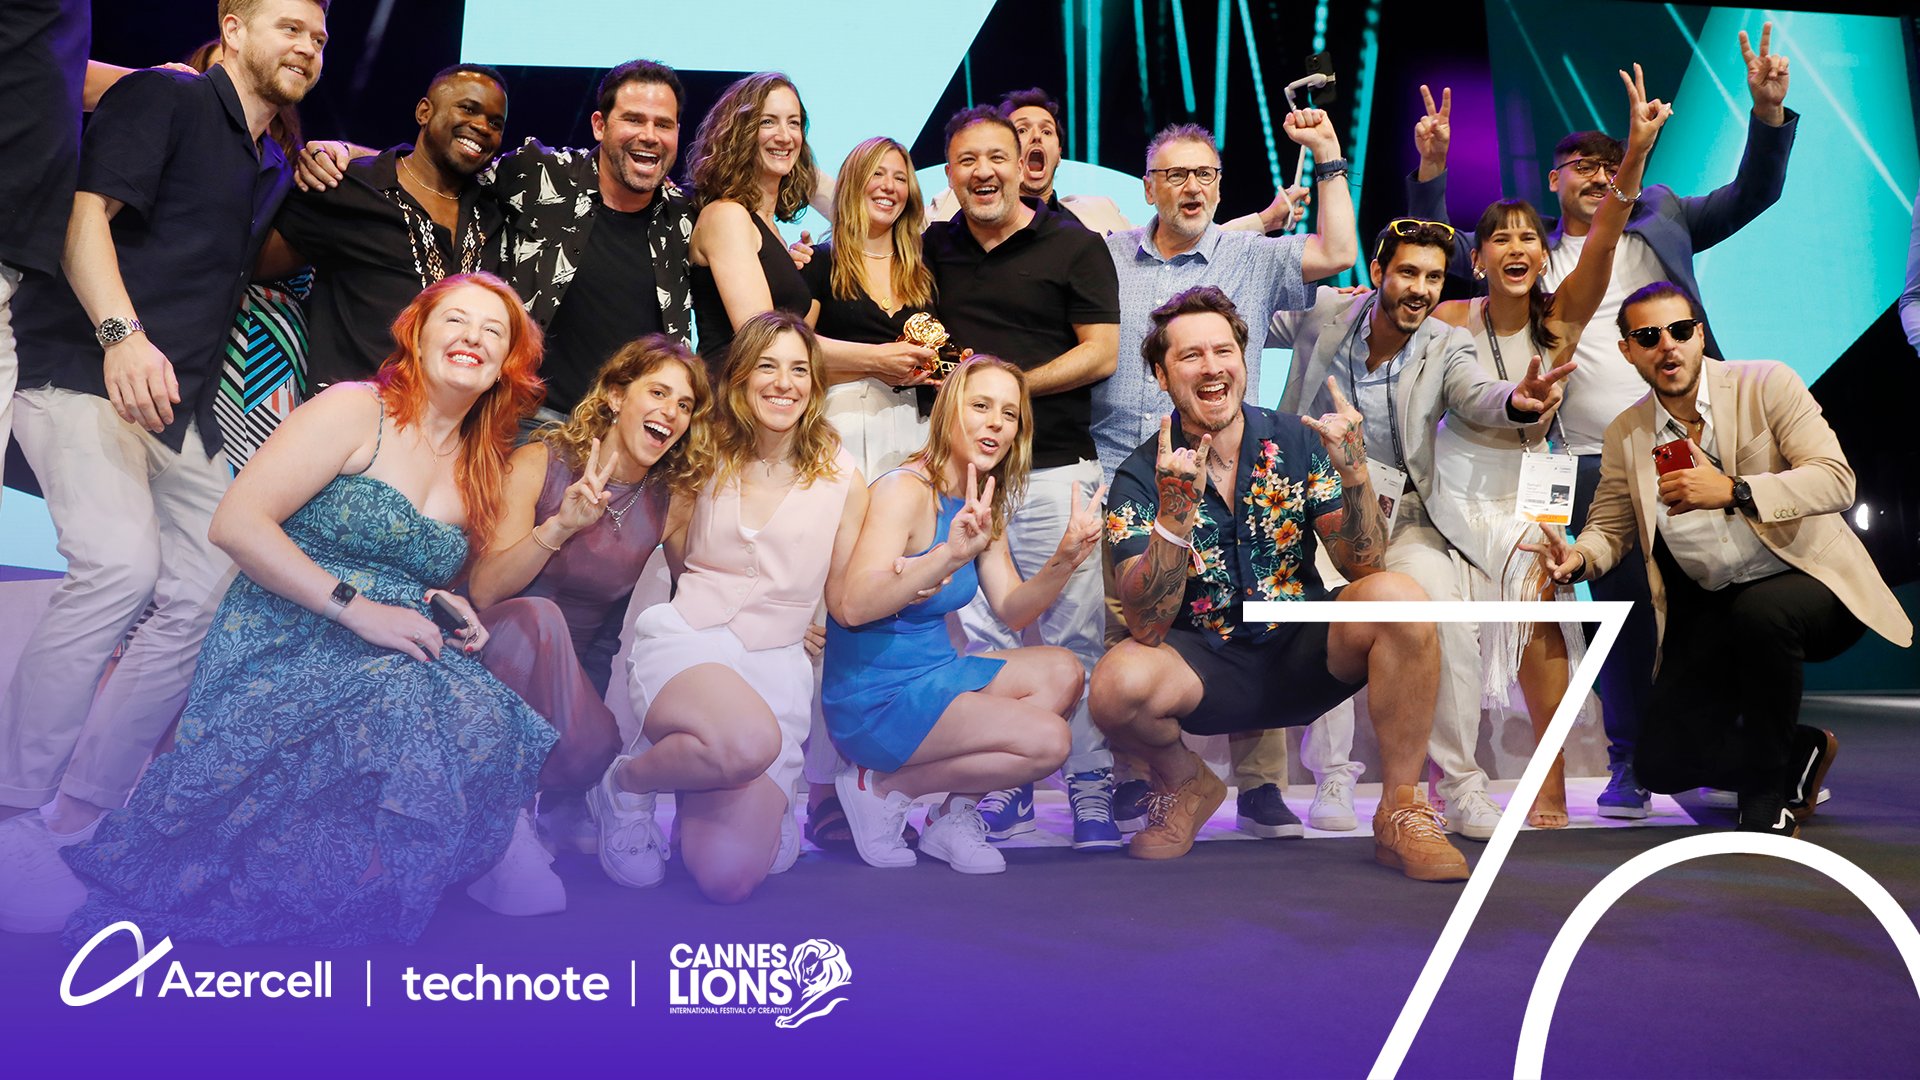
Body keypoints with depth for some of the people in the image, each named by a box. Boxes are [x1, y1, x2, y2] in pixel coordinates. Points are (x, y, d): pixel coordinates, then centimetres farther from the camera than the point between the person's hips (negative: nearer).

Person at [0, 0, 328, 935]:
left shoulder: (274, 166, 22)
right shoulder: (167, 99, -1)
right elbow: (88, 211, -14)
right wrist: (121, 334, -29)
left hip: (179, 402, 9)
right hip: (84, 368, -8)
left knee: (205, 594, -1)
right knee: (119, 562, -27)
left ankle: (78, 813, 7)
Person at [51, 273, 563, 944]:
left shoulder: (481, 464, 18)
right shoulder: (355, 411, -1)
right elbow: (237, 522, -12)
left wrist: (451, 612, 5)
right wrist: (357, 608, -19)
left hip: (399, 661, 5)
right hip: (286, 645, -5)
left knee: (489, 719, -30)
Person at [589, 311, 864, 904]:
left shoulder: (840, 479, 5)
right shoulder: (709, 458, 7)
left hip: (778, 669, 1)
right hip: (684, 643, -1)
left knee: (728, 876, -16)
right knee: (749, 742, -39)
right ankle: (626, 783, -6)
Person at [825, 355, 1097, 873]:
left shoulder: (981, 506, 10)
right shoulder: (906, 489, -18)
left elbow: (1012, 610, 6)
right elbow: (853, 607, -31)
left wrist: (1065, 559, -11)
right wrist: (950, 556, -43)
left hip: (934, 672, 9)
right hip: (874, 698, -9)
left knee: (1062, 671, 3)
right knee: (1047, 740, -17)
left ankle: (955, 816, 4)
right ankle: (883, 789, -2)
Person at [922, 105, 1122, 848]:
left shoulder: (1073, 246, 3)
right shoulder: (934, 249, 13)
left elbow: (1102, 352, -3)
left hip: (1054, 467, -3)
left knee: (1073, 633, -3)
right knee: (982, 635, 5)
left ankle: (1092, 792, 7)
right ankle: (1004, 788, 17)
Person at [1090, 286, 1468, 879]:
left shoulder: (1296, 441, -4)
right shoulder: (1140, 478, -8)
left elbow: (1364, 569, -9)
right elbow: (1147, 626, -19)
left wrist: (1353, 473, -26)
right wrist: (1175, 516, -34)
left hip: (1305, 653, 1)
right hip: (1208, 668, -1)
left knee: (1398, 596, -27)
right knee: (1119, 684, -33)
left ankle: (1400, 812, -12)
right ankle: (1185, 782, 5)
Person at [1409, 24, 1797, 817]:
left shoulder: (1660, 220, 14)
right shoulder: (1535, 251, 13)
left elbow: (1752, 193, 11)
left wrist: (1769, 112, -4)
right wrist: (1433, 166, -1)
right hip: (1596, 462, 0)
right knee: (1621, 610, 1)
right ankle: (1628, 766, 8)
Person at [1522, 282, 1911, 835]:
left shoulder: (1767, 385, -7)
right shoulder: (1625, 435, 4)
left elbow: (1836, 482, -16)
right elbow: (1610, 528, 10)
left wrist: (1733, 491, -30)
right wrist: (1576, 558, -14)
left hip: (1807, 582, -4)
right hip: (1713, 612, 4)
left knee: (1758, 611, -40)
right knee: (1659, 764, -8)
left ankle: (1767, 788, -15)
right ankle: (1801, 751, 22)